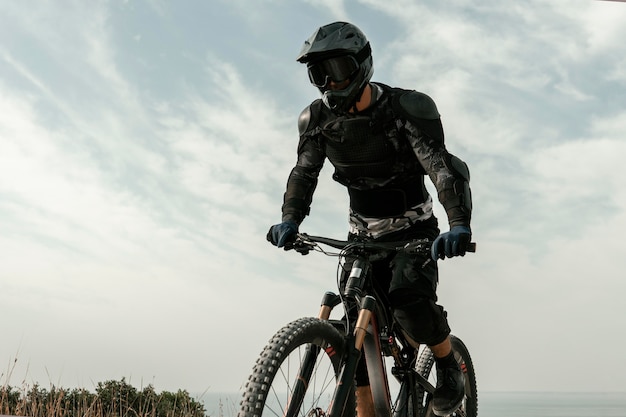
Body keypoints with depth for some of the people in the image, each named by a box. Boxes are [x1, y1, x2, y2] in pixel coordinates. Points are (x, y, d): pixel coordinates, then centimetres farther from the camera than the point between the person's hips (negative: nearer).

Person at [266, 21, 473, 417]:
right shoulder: (317, 119, -5)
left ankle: (449, 363, 2)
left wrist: (460, 224, -44)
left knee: (410, 299, -29)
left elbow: (444, 168, -28)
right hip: (363, 235, 4)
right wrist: (290, 221, -20)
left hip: (414, 232, -4)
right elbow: (304, 173, -2)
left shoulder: (408, 108, -20)